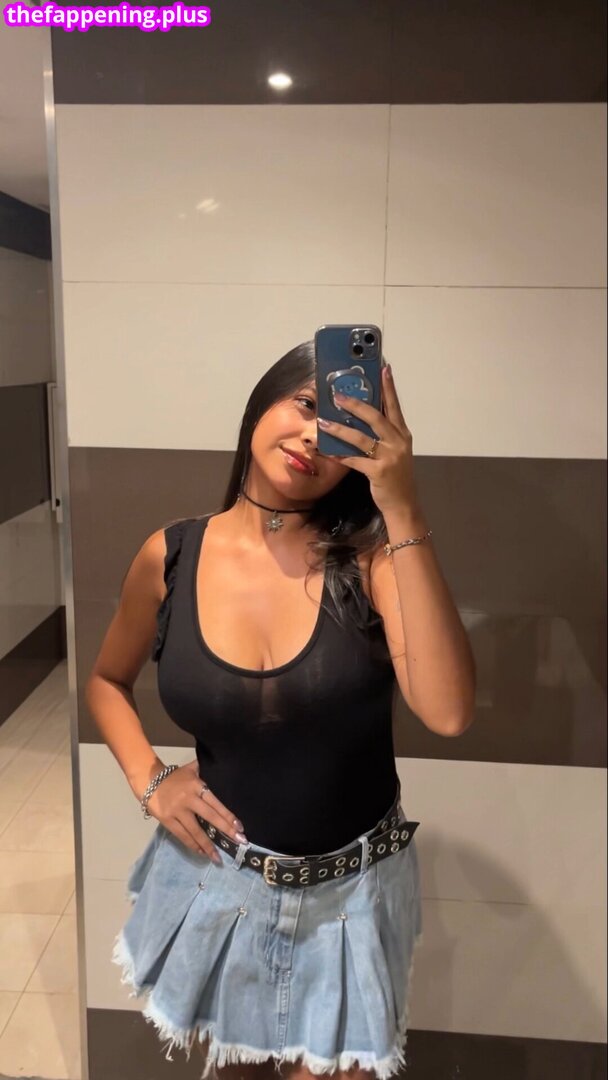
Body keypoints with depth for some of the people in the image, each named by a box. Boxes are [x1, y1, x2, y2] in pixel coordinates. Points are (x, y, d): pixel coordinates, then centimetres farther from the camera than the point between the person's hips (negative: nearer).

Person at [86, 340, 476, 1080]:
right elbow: (107, 682, 7)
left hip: (350, 891, -1)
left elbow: (448, 712, -33)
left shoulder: (370, 557, -17)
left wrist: (402, 511, -35)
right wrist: (149, 782, -9)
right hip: (216, 875, 2)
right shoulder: (171, 557, -11)